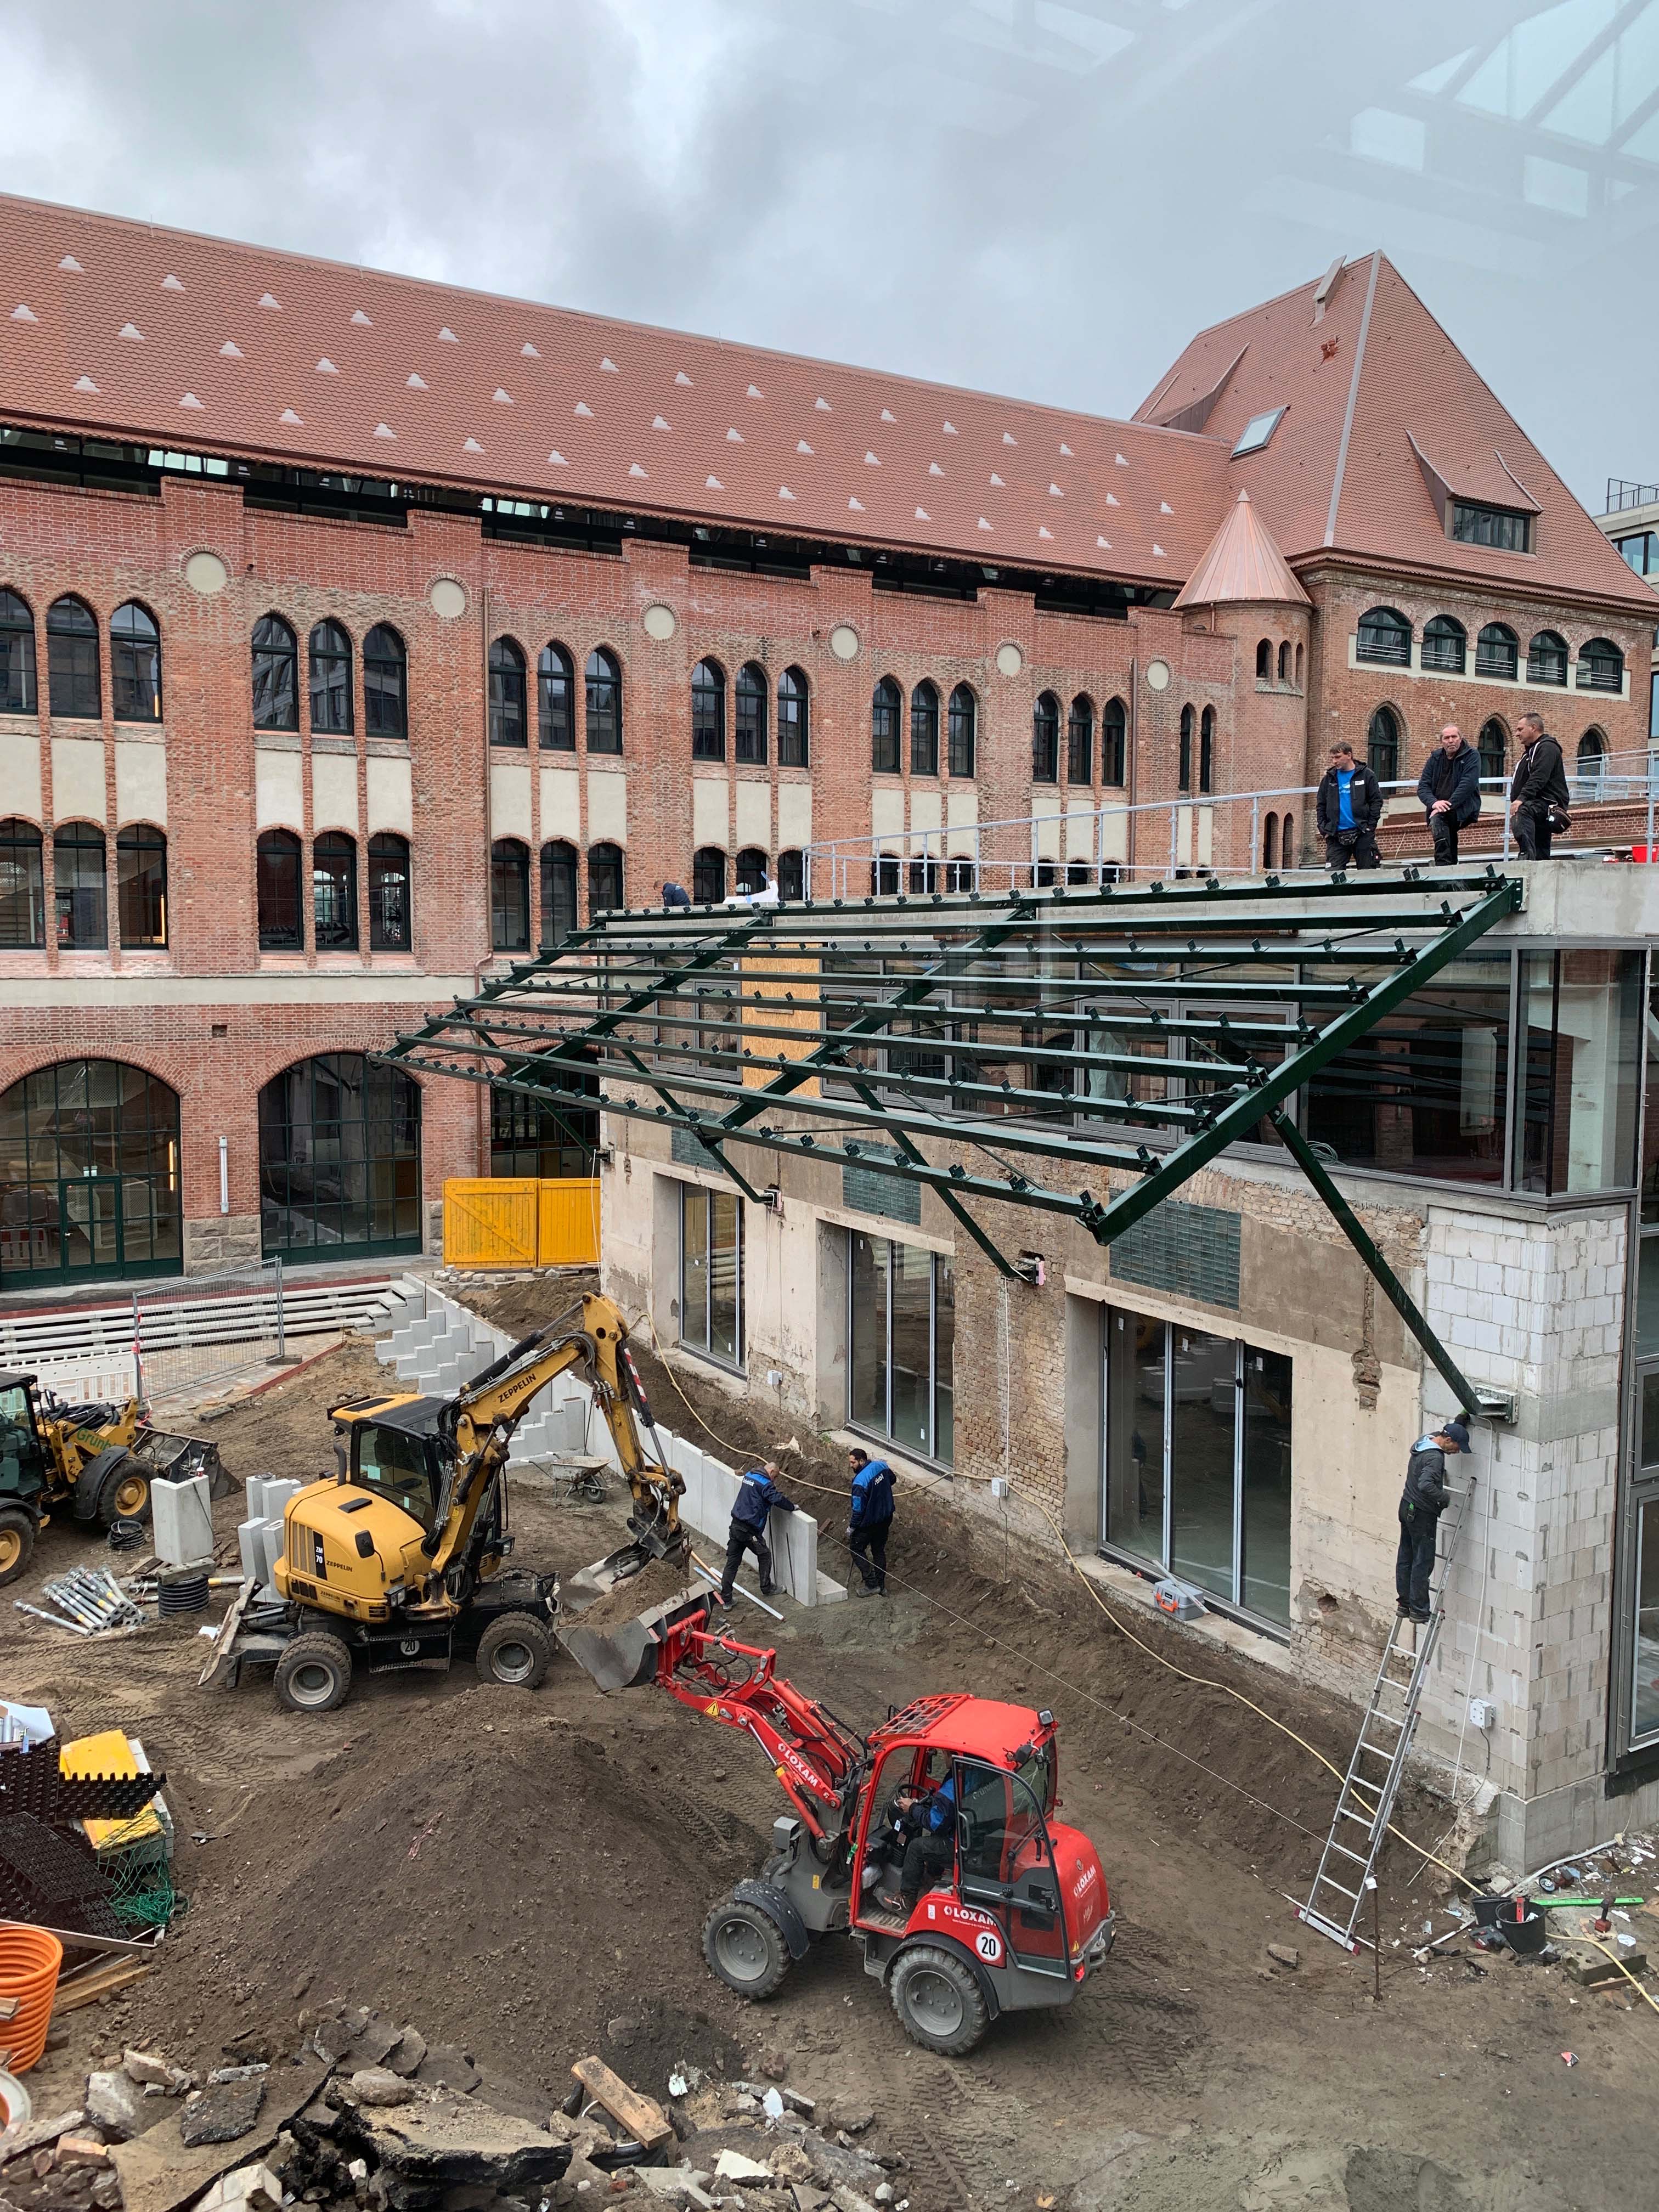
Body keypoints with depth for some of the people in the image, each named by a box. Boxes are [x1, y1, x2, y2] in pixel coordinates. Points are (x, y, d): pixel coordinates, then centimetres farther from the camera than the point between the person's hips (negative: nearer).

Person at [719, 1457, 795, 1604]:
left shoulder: (749, 1476, 12)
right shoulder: (765, 1484, -14)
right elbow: (778, 1500, -18)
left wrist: (774, 1490, 20)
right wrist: (793, 1507, 0)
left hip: (735, 1526, 7)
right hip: (750, 1531, -7)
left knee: (732, 1562, 8)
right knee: (764, 1556, 16)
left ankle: (726, 1599, 7)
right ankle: (766, 1589, 28)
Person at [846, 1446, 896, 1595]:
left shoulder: (860, 1481, -28)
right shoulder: (881, 1466, -6)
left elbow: (858, 1509, -22)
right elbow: (892, 1479, 16)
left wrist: (851, 1528, -9)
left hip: (870, 1522, -7)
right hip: (886, 1518, 8)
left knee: (856, 1549, 11)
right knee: (879, 1551, 19)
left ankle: (872, 1585, 8)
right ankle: (881, 1586, 24)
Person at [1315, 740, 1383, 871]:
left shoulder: (1365, 775, 2)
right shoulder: (1329, 779, 11)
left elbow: (1376, 800, 1)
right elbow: (1321, 806, 14)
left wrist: (1370, 826, -8)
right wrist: (1324, 829, 3)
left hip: (1362, 834, -2)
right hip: (1336, 836, 2)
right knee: (1332, 873, -6)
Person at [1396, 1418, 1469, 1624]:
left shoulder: (1423, 1441, 5)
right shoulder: (1435, 1457, -24)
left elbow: (1438, 1432, 29)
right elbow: (1426, 1485, -37)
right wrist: (1444, 1497, -21)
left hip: (1407, 1508, 9)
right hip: (1422, 1514, -9)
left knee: (1405, 1559, 14)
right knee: (1423, 1563, 0)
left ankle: (1405, 1605, 22)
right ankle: (1419, 1610, 6)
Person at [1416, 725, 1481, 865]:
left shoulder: (1471, 756, 1)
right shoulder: (1435, 758, 14)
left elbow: (1468, 784, -13)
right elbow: (1423, 786, 7)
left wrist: (1449, 805, -23)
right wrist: (1434, 803, -15)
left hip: (1463, 809, -4)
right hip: (1438, 807, 4)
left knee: (1438, 818, -28)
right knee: (1437, 820, -25)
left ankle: (1444, 868, -30)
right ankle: (1444, 867, -26)